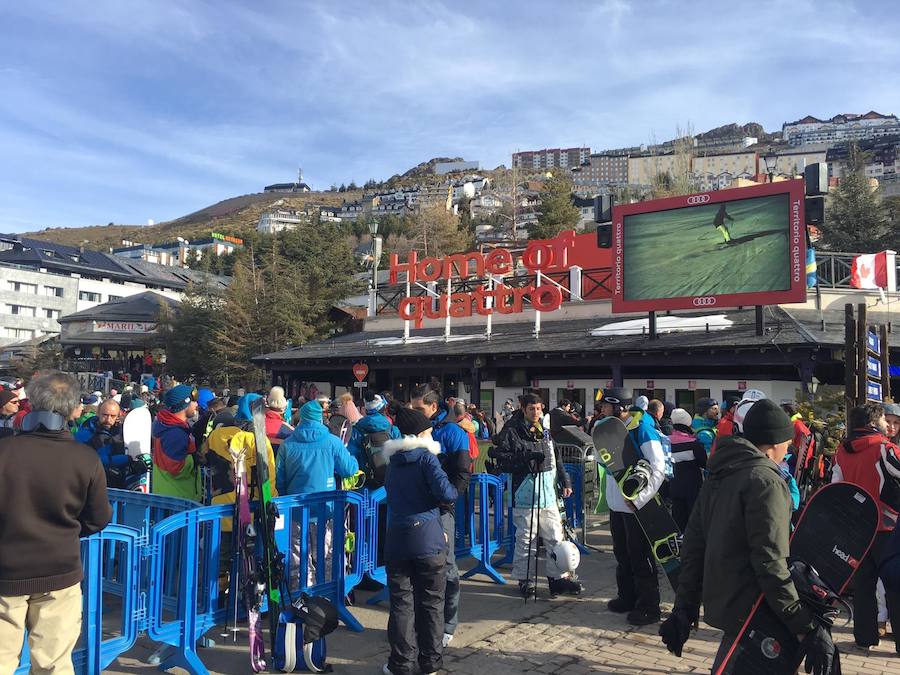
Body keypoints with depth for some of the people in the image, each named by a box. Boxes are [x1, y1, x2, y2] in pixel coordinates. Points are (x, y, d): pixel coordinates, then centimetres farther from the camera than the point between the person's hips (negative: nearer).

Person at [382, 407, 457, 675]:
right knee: (431, 602, 8)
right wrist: (453, 494, 4)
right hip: (428, 538, -4)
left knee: (401, 602, 8)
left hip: (397, 539, 4)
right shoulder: (426, 457, -7)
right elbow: (446, 493, -19)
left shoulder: (394, 461, 12)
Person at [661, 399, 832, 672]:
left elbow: (693, 545, 11)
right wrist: (807, 628, -19)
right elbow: (771, 564, -23)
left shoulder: (717, 477, 10)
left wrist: (684, 609, 14)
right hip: (753, 615, -8)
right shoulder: (766, 482, -16)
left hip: (720, 605, 8)